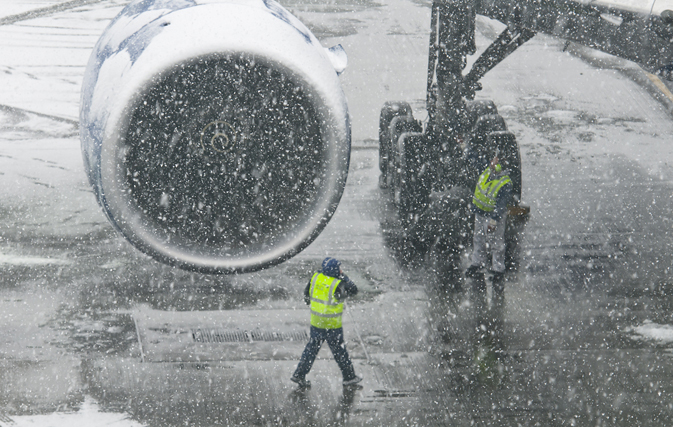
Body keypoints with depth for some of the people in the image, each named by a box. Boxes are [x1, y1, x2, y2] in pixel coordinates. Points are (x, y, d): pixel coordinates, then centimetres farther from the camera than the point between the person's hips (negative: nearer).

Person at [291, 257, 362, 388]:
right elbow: (354, 291, -6)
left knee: (312, 348, 17)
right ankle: (349, 377, 24)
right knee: (339, 351, 10)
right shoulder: (338, 285, -22)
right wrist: (343, 276, -3)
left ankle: (299, 375, 18)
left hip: (315, 322, 5)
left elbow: (306, 297, 4)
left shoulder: (315, 277, -6)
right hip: (332, 324, -5)